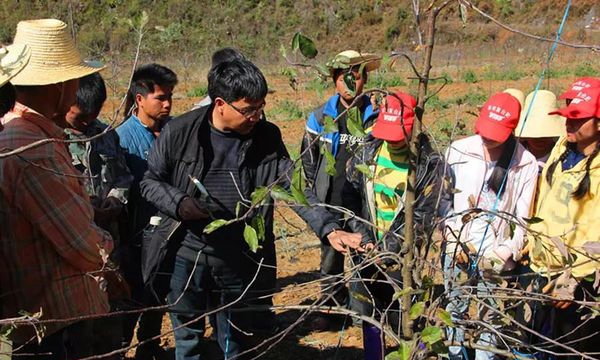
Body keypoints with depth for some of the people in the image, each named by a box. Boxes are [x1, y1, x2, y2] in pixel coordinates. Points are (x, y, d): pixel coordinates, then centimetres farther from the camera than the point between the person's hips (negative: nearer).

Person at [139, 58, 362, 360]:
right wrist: (180, 204, -19)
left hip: (240, 260, 1)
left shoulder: (266, 137, -5)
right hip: (187, 255, -1)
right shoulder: (179, 132, -10)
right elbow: (151, 181, 0)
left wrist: (329, 229, -21)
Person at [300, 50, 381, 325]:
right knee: (331, 256, 9)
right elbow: (308, 157, 10)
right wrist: (316, 192, 8)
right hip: (331, 203, 1)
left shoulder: (375, 116, -2)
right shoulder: (320, 117, 1)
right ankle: (330, 306, 24)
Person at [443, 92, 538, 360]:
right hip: (458, 247, 1)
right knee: (455, 309, 14)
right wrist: (451, 237, -6)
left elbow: (523, 217, -2)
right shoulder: (459, 151, -4)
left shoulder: (526, 164, -5)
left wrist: (510, 249, -13)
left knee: (490, 316, 8)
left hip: (495, 254, -1)